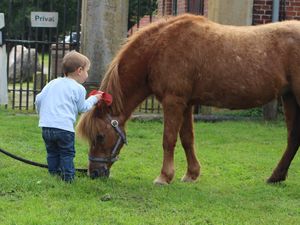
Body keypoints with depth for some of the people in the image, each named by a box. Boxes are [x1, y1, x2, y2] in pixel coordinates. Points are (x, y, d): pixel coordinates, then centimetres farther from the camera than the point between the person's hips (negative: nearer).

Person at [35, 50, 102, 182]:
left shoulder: (52, 83, 15)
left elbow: (39, 99, 14)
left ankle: (53, 173, 22)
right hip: (65, 127, -5)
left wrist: (42, 114, 30)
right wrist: (93, 99, 24)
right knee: (67, 153, 7)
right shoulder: (78, 89, 1)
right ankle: (68, 176, 4)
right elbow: (82, 108, 8)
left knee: (52, 152, 18)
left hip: (46, 126, 5)